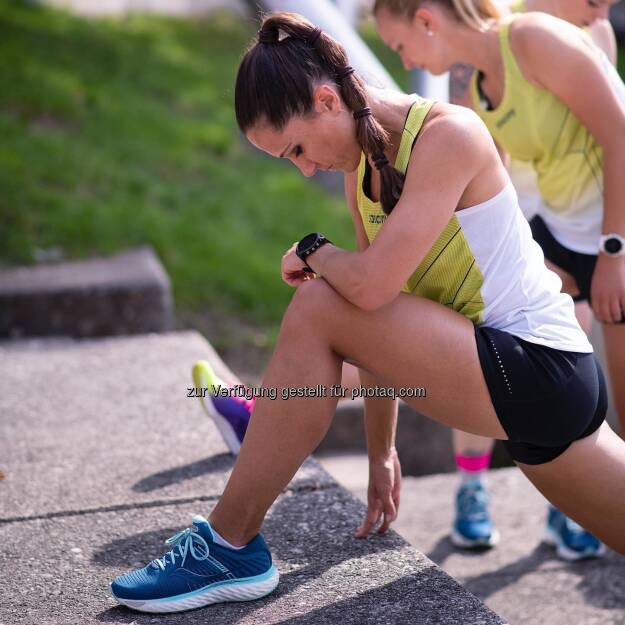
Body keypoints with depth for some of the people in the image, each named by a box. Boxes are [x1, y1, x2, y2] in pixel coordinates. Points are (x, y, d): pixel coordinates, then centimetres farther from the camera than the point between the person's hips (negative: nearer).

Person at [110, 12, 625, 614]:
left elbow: (371, 287, -29)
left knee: (316, 310, -19)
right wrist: (381, 449, 15)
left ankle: (229, 546, -11)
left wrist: (311, 252, -7)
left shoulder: (448, 135, -18)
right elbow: (381, 323, 12)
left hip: (538, 367, -10)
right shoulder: (362, 168, 8)